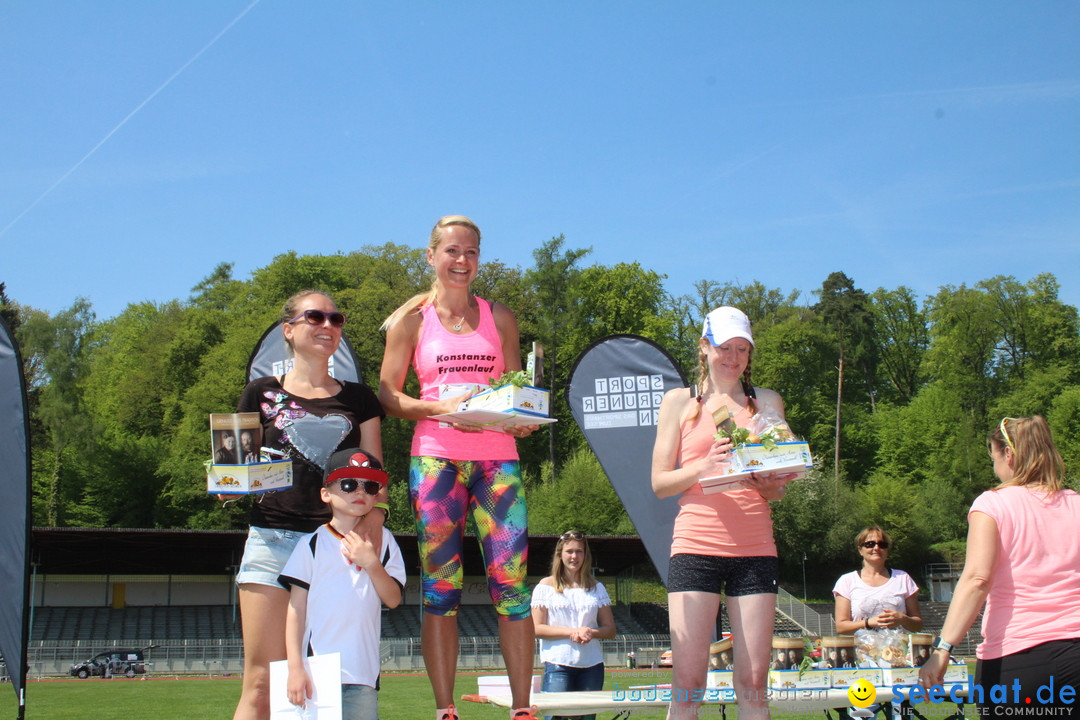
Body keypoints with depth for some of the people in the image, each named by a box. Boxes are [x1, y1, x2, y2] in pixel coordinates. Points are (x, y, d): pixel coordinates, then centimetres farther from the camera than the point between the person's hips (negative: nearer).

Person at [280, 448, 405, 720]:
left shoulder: (382, 541, 11)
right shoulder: (313, 544, 2)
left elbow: (393, 600, 4)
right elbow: (296, 610, 0)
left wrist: (371, 563, -11)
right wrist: (295, 667, -7)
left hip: (363, 674, 2)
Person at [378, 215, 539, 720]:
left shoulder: (499, 317, 14)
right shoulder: (412, 317, 7)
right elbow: (388, 394, 4)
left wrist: (522, 418, -4)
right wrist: (440, 408, -13)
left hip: (496, 457, 2)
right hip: (436, 457, -1)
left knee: (511, 580, -5)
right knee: (439, 586, -1)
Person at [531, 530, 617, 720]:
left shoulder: (596, 588, 13)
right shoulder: (546, 586, 4)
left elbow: (610, 629, 13)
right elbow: (536, 628, -3)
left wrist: (592, 633, -9)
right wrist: (571, 632, -14)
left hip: (591, 664, 3)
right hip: (558, 663, -3)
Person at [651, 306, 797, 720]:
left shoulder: (767, 402, 16)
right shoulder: (680, 402, 10)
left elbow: (779, 488, 13)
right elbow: (659, 482, 4)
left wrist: (768, 483, -10)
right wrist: (704, 467, -14)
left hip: (755, 548, 2)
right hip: (696, 545, -2)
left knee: (753, 680, 0)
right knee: (688, 678, -6)